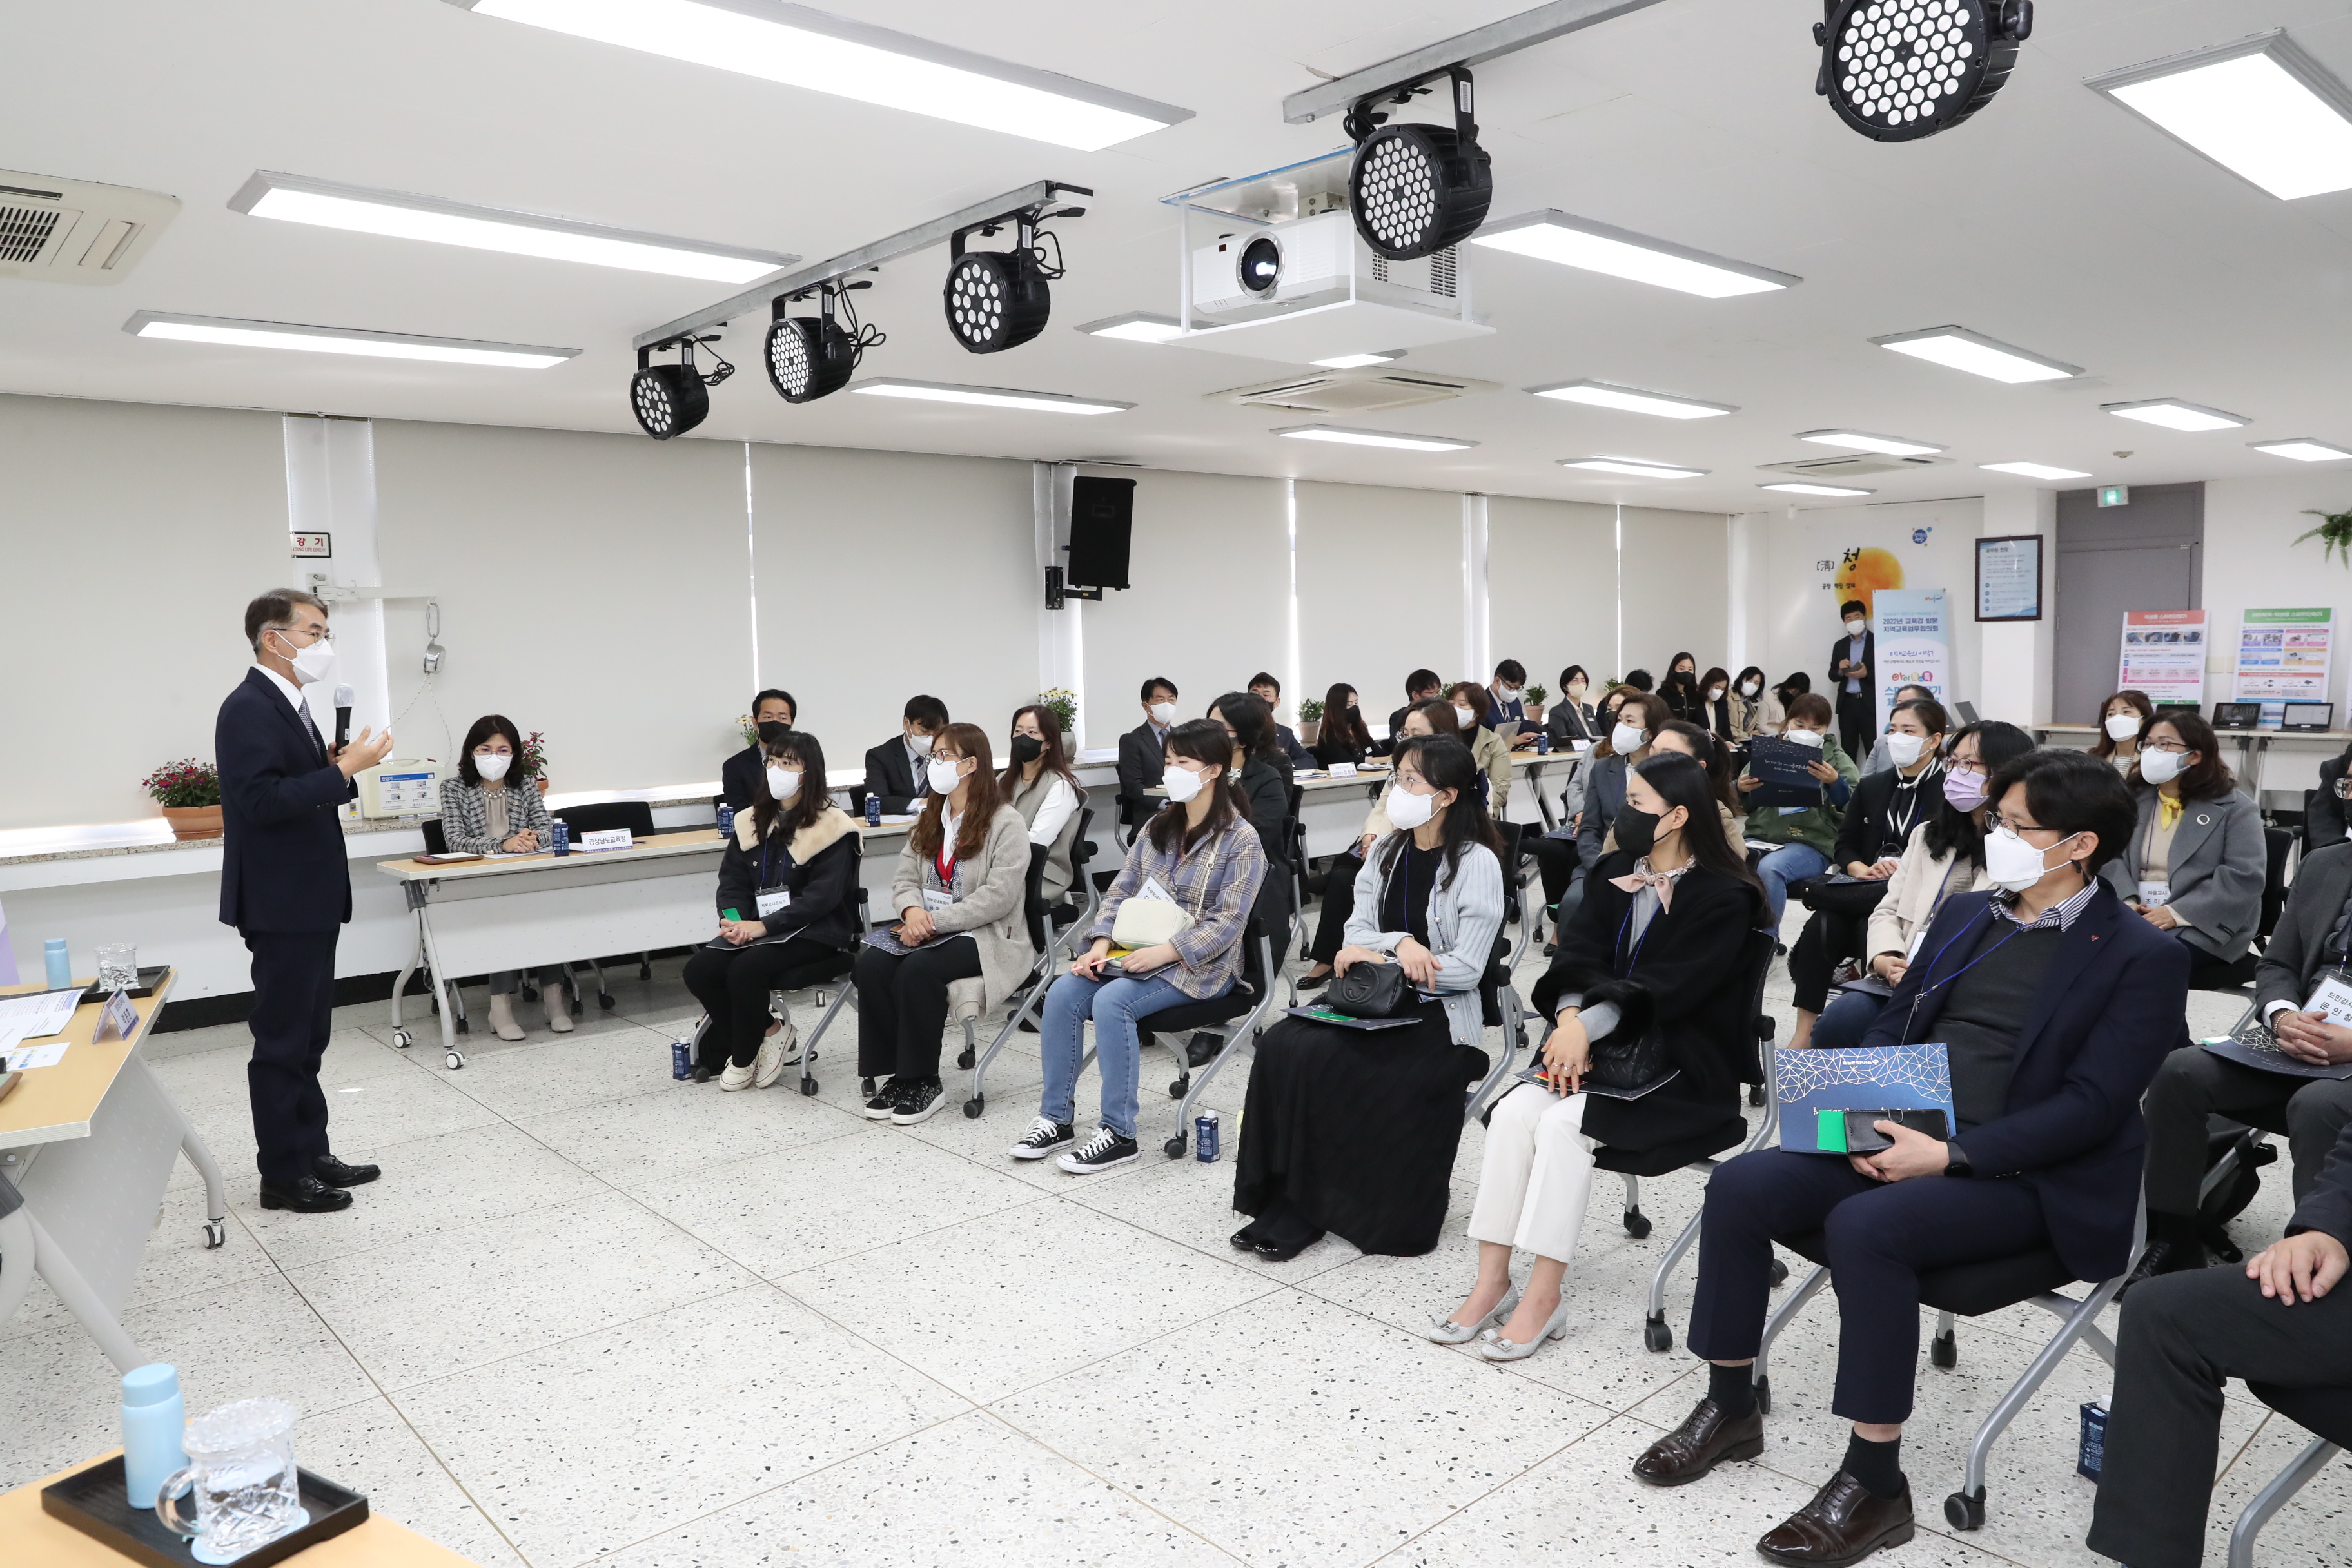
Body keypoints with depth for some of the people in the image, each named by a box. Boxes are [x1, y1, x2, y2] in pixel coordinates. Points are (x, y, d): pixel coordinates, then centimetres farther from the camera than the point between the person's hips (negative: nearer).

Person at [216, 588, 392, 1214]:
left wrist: (338, 766, 0)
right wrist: (342, 770, -24)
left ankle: (311, 1155, 25)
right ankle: (282, 1175, 10)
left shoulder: (290, 705, 14)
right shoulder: (249, 708, -16)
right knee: (282, 1041, 0)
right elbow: (260, 801, -25)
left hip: (309, 898, 10)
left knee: (307, 1036, 16)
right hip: (281, 903, -10)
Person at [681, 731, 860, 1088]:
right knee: (699, 970, -17)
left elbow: (822, 896, -16)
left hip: (815, 932, -6)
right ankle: (768, 1032, 2)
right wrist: (734, 918, -14)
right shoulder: (752, 822, 13)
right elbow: (732, 879, 8)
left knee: (746, 969, -30)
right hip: (756, 928, 6)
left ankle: (743, 1059, -4)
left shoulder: (831, 826, -8)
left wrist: (763, 925, -23)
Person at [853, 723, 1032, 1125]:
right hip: (927, 930, 7)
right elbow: (904, 878, 13)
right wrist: (913, 910, -11)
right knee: (871, 962, -22)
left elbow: (998, 896, -16)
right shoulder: (929, 821, 18)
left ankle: (923, 1081, -18)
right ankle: (896, 1075, -15)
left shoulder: (1006, 823, -6)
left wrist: (935, 921, -20)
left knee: (919, 969, -33)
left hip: (985, 936, -6)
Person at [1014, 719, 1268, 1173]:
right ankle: (1057, 1119, -7)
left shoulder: (1241, 840, -8)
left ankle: (1120, 1135, -21)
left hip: (1200, 965, -6)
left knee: (1112, 1000, -30)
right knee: (1063, 992, -17)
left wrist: (1163, 953, -23)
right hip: (1137, 952, 6)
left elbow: (1227, 922, -15)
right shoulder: (1158, 827, 12)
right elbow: (1122, 891, 12)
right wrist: (1103, 942, -6)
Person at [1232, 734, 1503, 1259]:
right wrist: (1399, 944, -15)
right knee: (1283, 1045, -21)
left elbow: (1466, 969, -13)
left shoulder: (1477, 864, -7)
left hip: (1438, 1018, -5)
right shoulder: (1386, 852, 12)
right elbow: (1356, 934, 6)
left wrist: (1377, 956, -13)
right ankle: (1289, 1203, -13)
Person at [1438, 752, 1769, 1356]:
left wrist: (1587, 1026, -27)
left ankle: (1544, 1298, -18)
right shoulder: (1616, 874, 11)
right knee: (1514, 1110, -20)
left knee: (1563, 1122, -28)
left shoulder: (1725, 897, -8)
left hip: (1680, 1069, -6)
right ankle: (1492, 1281, -14)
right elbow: (1577, 956, 2)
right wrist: (1570, 1017, -18)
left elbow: (1668, 989, -19)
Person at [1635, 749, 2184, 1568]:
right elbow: (1891, 1028, 16)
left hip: (2027, 1175, -6)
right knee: (1740, 1185, -14)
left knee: (1866, 1226, -33)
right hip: (1901, 1140, 7)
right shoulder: (1966, 914, 13)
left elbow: (2091, 1105, -14)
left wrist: (1950, 1154, -23)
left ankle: (1875, 1482, -17)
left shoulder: (2143, 957, -6)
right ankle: (1729, 1409, 3)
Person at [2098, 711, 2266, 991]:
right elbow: (2111, 856, 8)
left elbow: (2244, 878, -10)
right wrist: (2126, 901, -12)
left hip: (2201, 927, -4)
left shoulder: (2235, 808, 1)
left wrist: (2176, 913, -18)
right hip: (2133, 918, 4)